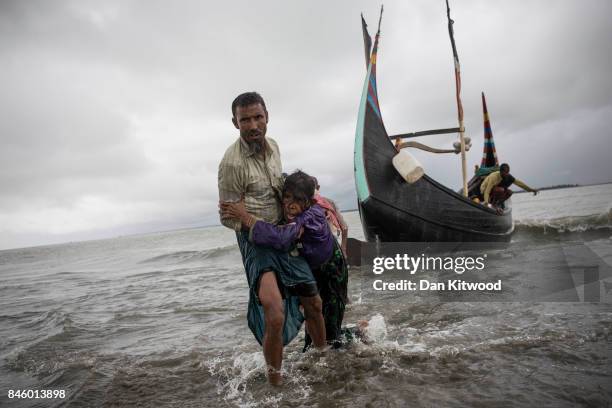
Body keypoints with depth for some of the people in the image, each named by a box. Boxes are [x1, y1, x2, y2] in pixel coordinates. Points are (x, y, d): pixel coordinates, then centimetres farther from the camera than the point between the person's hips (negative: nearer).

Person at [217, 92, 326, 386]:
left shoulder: (272, 146, 4)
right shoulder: (232, 163, -20)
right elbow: (228, 218, -14)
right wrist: (276, 230, -17)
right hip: (255, 240, -7)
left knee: (313, 303, 16)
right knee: (275, 317, -27)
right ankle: (274, 379, -5)